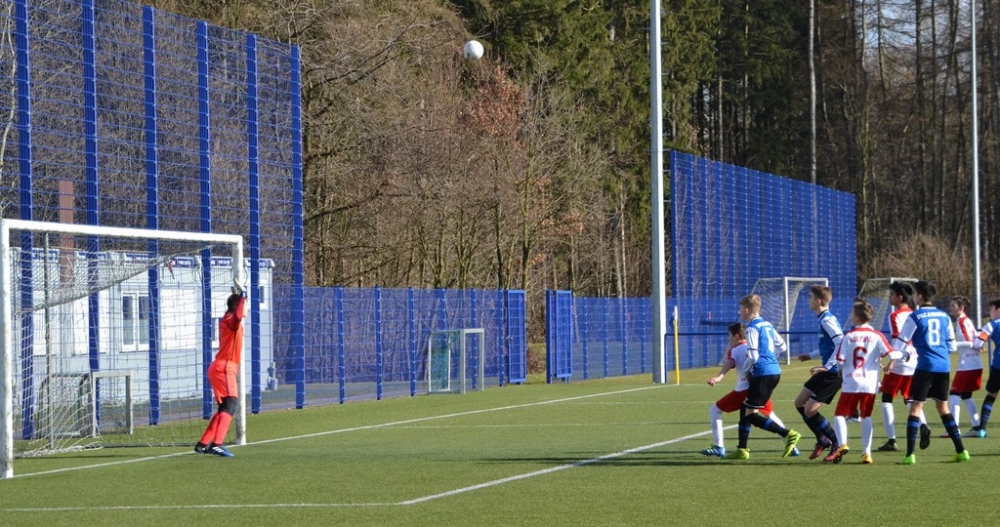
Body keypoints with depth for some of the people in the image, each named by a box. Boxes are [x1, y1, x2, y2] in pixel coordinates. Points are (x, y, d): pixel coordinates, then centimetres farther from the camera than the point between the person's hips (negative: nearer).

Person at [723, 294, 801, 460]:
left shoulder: (752, 328, -11)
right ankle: (742, 449, 22)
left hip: (763, 373, -10)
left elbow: (753, 356, -17)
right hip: (774, 371, 10)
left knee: (751, 414, -8)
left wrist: (744, 371, -2)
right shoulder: (767, 325, 15)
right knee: (745, 407, 18)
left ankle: (788, 434, -20)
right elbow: (783, 347, 21)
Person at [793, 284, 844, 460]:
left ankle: (837, 445, -1)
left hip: (833, 373, -10)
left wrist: (827, 366, -26)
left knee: (810, 410, -9)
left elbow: (841, 344, -26)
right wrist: (811, 356, 29)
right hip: (827, 372, 10)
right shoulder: (824, 319, 14)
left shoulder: (827, 320, -17)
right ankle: (823, 440, 22)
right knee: (800, 403, 15)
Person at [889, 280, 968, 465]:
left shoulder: (915, 317, -6)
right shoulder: (944, 316, 9)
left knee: (915, 407, -3)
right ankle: (961, 451, 15)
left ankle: (910, 455, -10)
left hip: (926, 366, -5)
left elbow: (900, 342, -2)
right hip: (943, 366, 5)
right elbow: (952, 345, 14)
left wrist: (895, 355, 16)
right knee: (943, 408, 17)